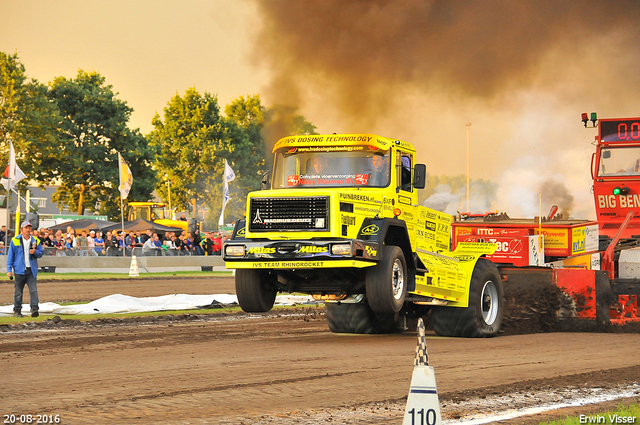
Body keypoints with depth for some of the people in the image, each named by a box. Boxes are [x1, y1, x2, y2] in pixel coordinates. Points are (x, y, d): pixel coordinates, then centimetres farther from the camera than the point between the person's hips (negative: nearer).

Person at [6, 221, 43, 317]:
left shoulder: (36, 241, 8)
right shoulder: (15, 241, 3)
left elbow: (40, 253, 15)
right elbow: (10, 256, 5)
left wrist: (35, 252, -8)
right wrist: (9, 270, -1)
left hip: (32, 270, 1)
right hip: (19, 270, -1)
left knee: (33, 290, -10)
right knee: (18, 292, 6)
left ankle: (34, 309, -12)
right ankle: (17, 310, 16)